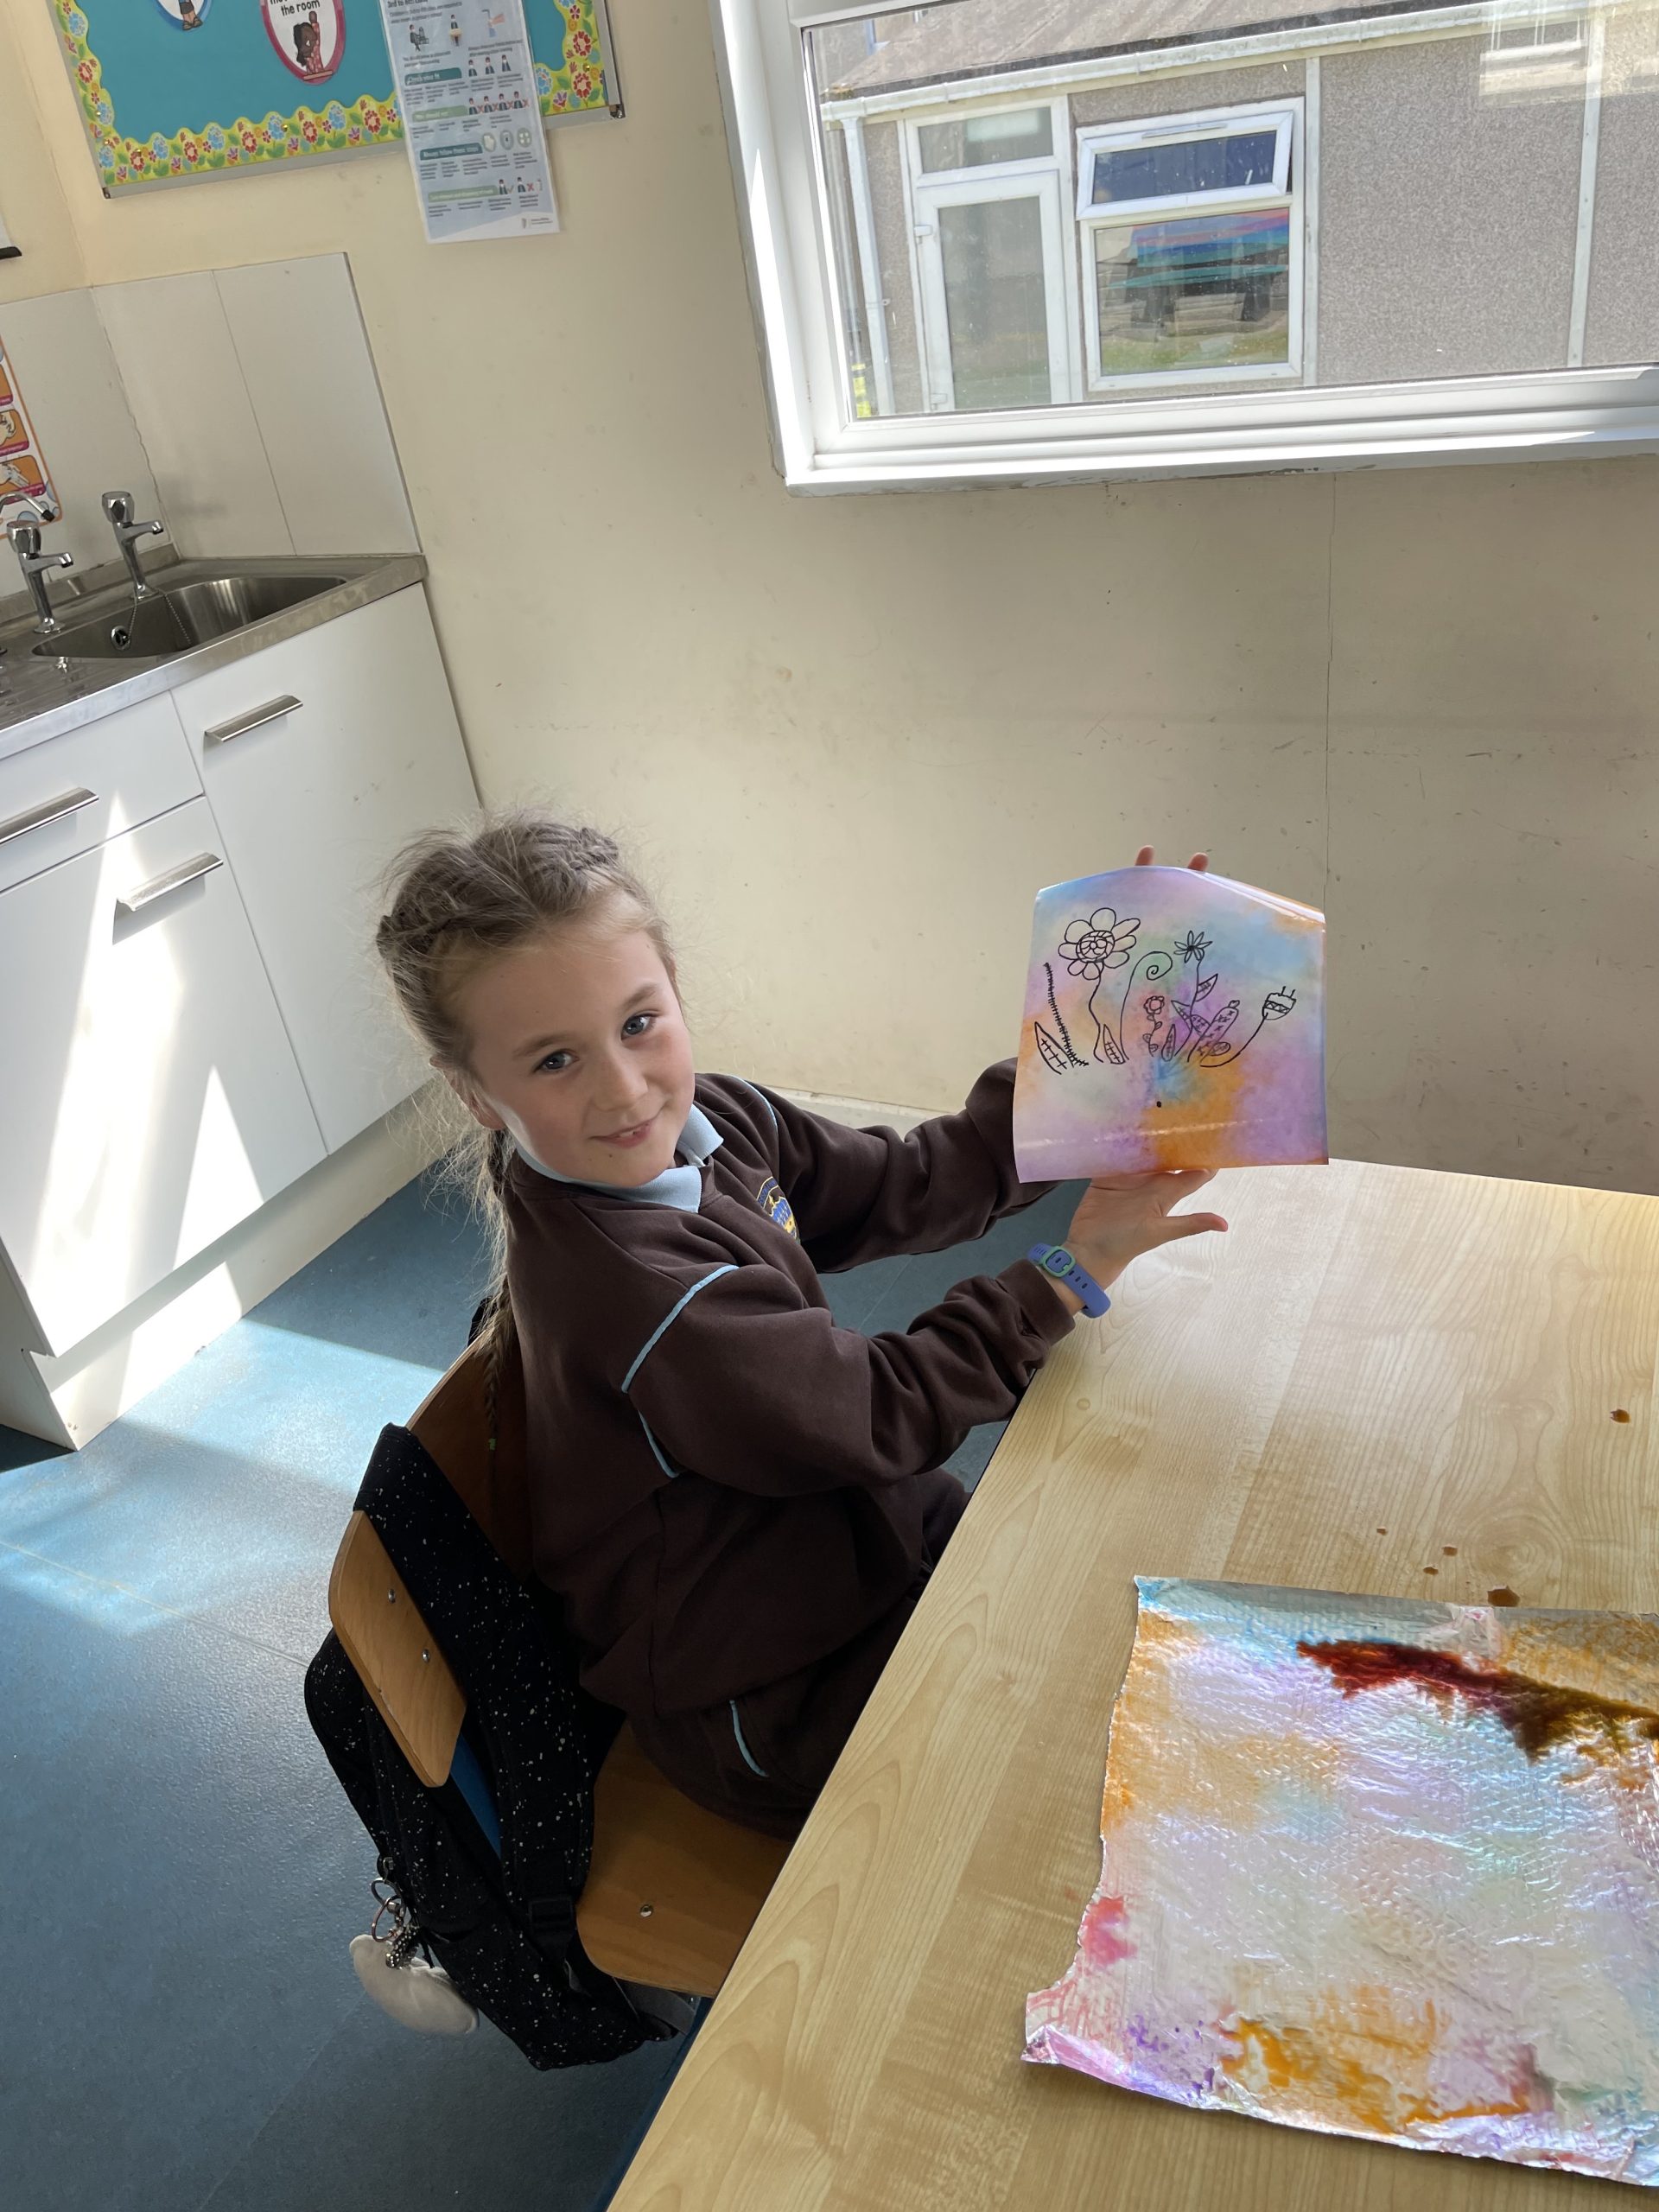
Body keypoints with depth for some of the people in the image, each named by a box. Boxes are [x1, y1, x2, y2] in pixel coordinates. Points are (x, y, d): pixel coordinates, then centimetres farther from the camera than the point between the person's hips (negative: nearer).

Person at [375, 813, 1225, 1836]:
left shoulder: (709, 1116, -9)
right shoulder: (628, 1288, -34)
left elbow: (899, 1187, 0)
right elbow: (885, 1414, -24)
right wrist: (1073, 1272, -21)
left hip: (854, 1530, 8)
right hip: (767, 1705, -7)